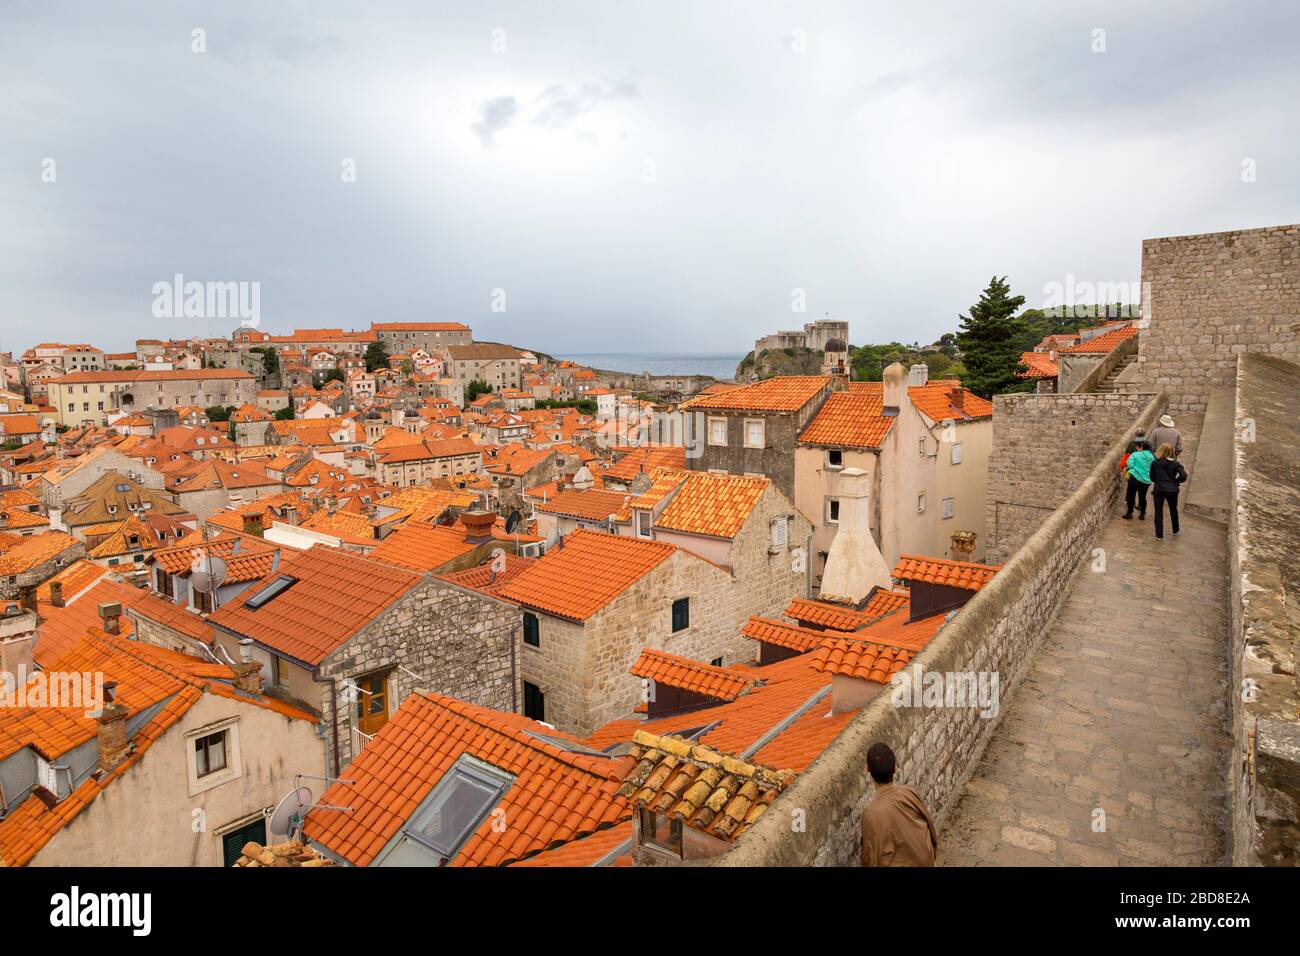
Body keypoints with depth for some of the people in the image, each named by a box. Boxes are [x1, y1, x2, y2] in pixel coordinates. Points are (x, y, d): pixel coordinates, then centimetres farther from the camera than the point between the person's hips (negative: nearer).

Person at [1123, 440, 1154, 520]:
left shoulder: (1135, 455, -6)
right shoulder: (1151, 456, 8)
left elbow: (1130, 465, -13)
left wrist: (1127, 462, 7)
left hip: (1135, 477, -4)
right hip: (1147, 480, 4)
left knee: (1131, 495, 5)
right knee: (1142, 496, 13)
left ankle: (1129, 513, 6)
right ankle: (1142, 514, 17)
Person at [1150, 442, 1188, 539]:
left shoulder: (1155, 463, -6)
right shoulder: (1175, 464, -4)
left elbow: (1152, 478, 0)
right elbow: (1183, 476, -14)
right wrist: (1176, 481, 4)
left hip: (1159, 490, -2)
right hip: (1172, 490, 2)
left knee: (1158, 511, 5)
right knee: (1173, 510, 22)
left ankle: (1159, 535, 4)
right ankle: (1175, 530, 40)